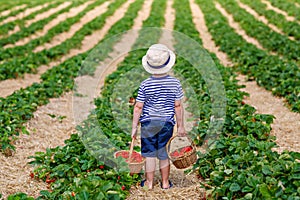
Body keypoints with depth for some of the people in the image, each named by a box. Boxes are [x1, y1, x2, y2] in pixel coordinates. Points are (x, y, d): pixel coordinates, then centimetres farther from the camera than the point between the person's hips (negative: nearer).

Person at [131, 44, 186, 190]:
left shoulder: (145, 85, -12)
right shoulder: (175, 83, -9)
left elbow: (138, 107, -8)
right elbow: (178, 106, -4)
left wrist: (134, 127, 1)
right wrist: (180, 126, 6)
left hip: (148, 123, -1)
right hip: (167, 123, 1)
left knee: (150, 154, 9)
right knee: (164, 154, 14)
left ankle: (149, 183, 20)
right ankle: (165, 182, 25)